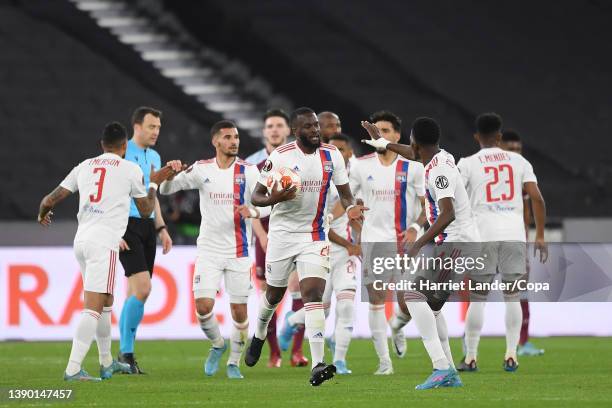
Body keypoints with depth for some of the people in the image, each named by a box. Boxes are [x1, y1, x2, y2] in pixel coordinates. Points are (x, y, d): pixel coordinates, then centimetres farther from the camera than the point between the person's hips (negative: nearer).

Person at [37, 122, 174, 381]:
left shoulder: (84, 166, 13)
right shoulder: (130, 170, 2)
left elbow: (51, 199, 14)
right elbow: (145, 211, 13)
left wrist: (43, 214, 36)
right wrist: (154, 185, 29)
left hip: (81, 240, 6)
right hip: (104, 243, -6)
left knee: (106, 302, 22)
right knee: (93, 307, -11)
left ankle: (107, 363, 31)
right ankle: (73, 369, -21)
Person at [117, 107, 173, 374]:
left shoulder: (154, 157, 16)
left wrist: (161, 229, 17)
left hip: (147, 226, 8)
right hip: (126, 226, -8)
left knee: (135, 292, 7)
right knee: (142, 288, -17)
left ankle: (124, 355, 12)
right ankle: (126, 353, -9)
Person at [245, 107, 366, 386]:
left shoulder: (331, 156, -1)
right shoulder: (280, 157, -10)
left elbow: (344, 193, 7)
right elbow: (255, 197, -5)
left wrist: (351, 208, -17)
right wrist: (276, 198, -27)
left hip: (314, 235, 1)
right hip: (283, 234, -1)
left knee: (313, 294, -15)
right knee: (274, 294, 15)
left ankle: (317, 365, -24)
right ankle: (259, 337, 48)